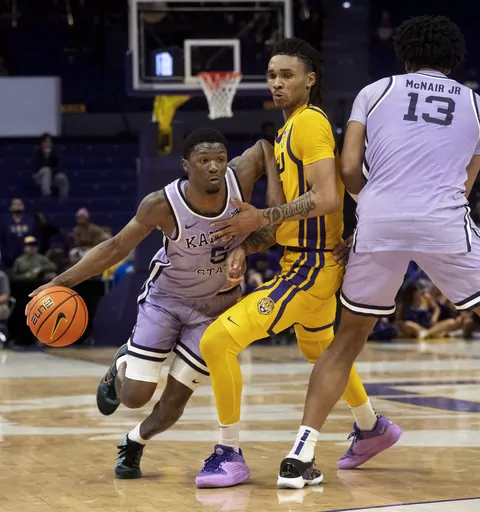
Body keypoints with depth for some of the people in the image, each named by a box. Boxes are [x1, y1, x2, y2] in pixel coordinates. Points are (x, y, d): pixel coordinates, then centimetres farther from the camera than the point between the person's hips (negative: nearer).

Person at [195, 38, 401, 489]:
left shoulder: (309, 122, -16)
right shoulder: (288, 128, 14)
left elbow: (327, 199, -26)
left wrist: (265, 218, -24)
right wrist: (247, 245, 4)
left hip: (310, 267, -11)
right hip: (307, 260, 11)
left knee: (218, 340, -18)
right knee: (318, 348, 34)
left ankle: (230, 455, -8)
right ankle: (372, 428, 54)